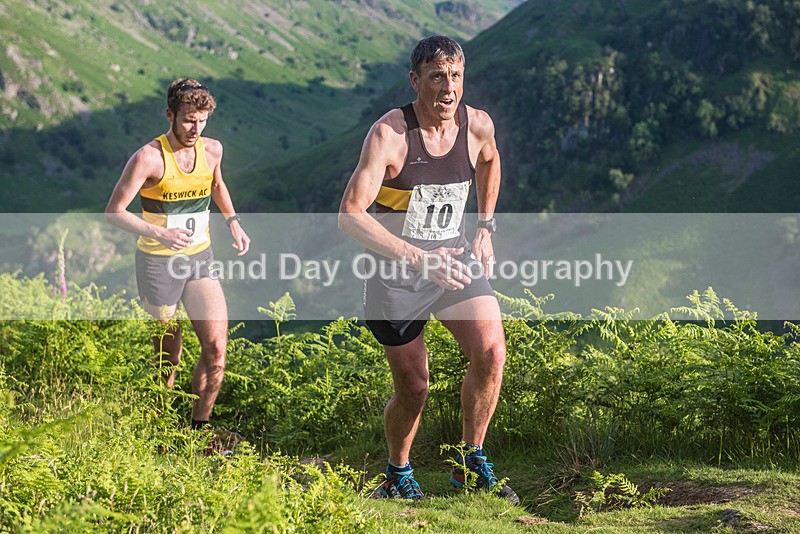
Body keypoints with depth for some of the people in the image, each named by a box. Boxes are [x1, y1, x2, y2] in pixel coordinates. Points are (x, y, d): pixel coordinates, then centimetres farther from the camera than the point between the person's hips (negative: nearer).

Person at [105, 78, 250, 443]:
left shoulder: (212, 150, 1)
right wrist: (158, 233, -29)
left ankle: (200, 427, 8)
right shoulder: (149, 157, -17)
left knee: (216, 348, -10)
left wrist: (233, 221, 11)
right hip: (158, 263, -4)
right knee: (168, 358, 7)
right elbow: (114, 212, -15)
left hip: (200, 260, 4)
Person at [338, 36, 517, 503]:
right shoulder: (389, 134, -21)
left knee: (491, 352, -19)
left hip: (455, 258, 4)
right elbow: (351, 216, -29)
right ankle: (398, 474, 30)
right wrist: (420, 258, -36)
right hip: (396, 267, -4)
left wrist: (486, 228, 13)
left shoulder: (478, 126, -6)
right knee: (414, 389, 2)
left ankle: (471, 464, -1)